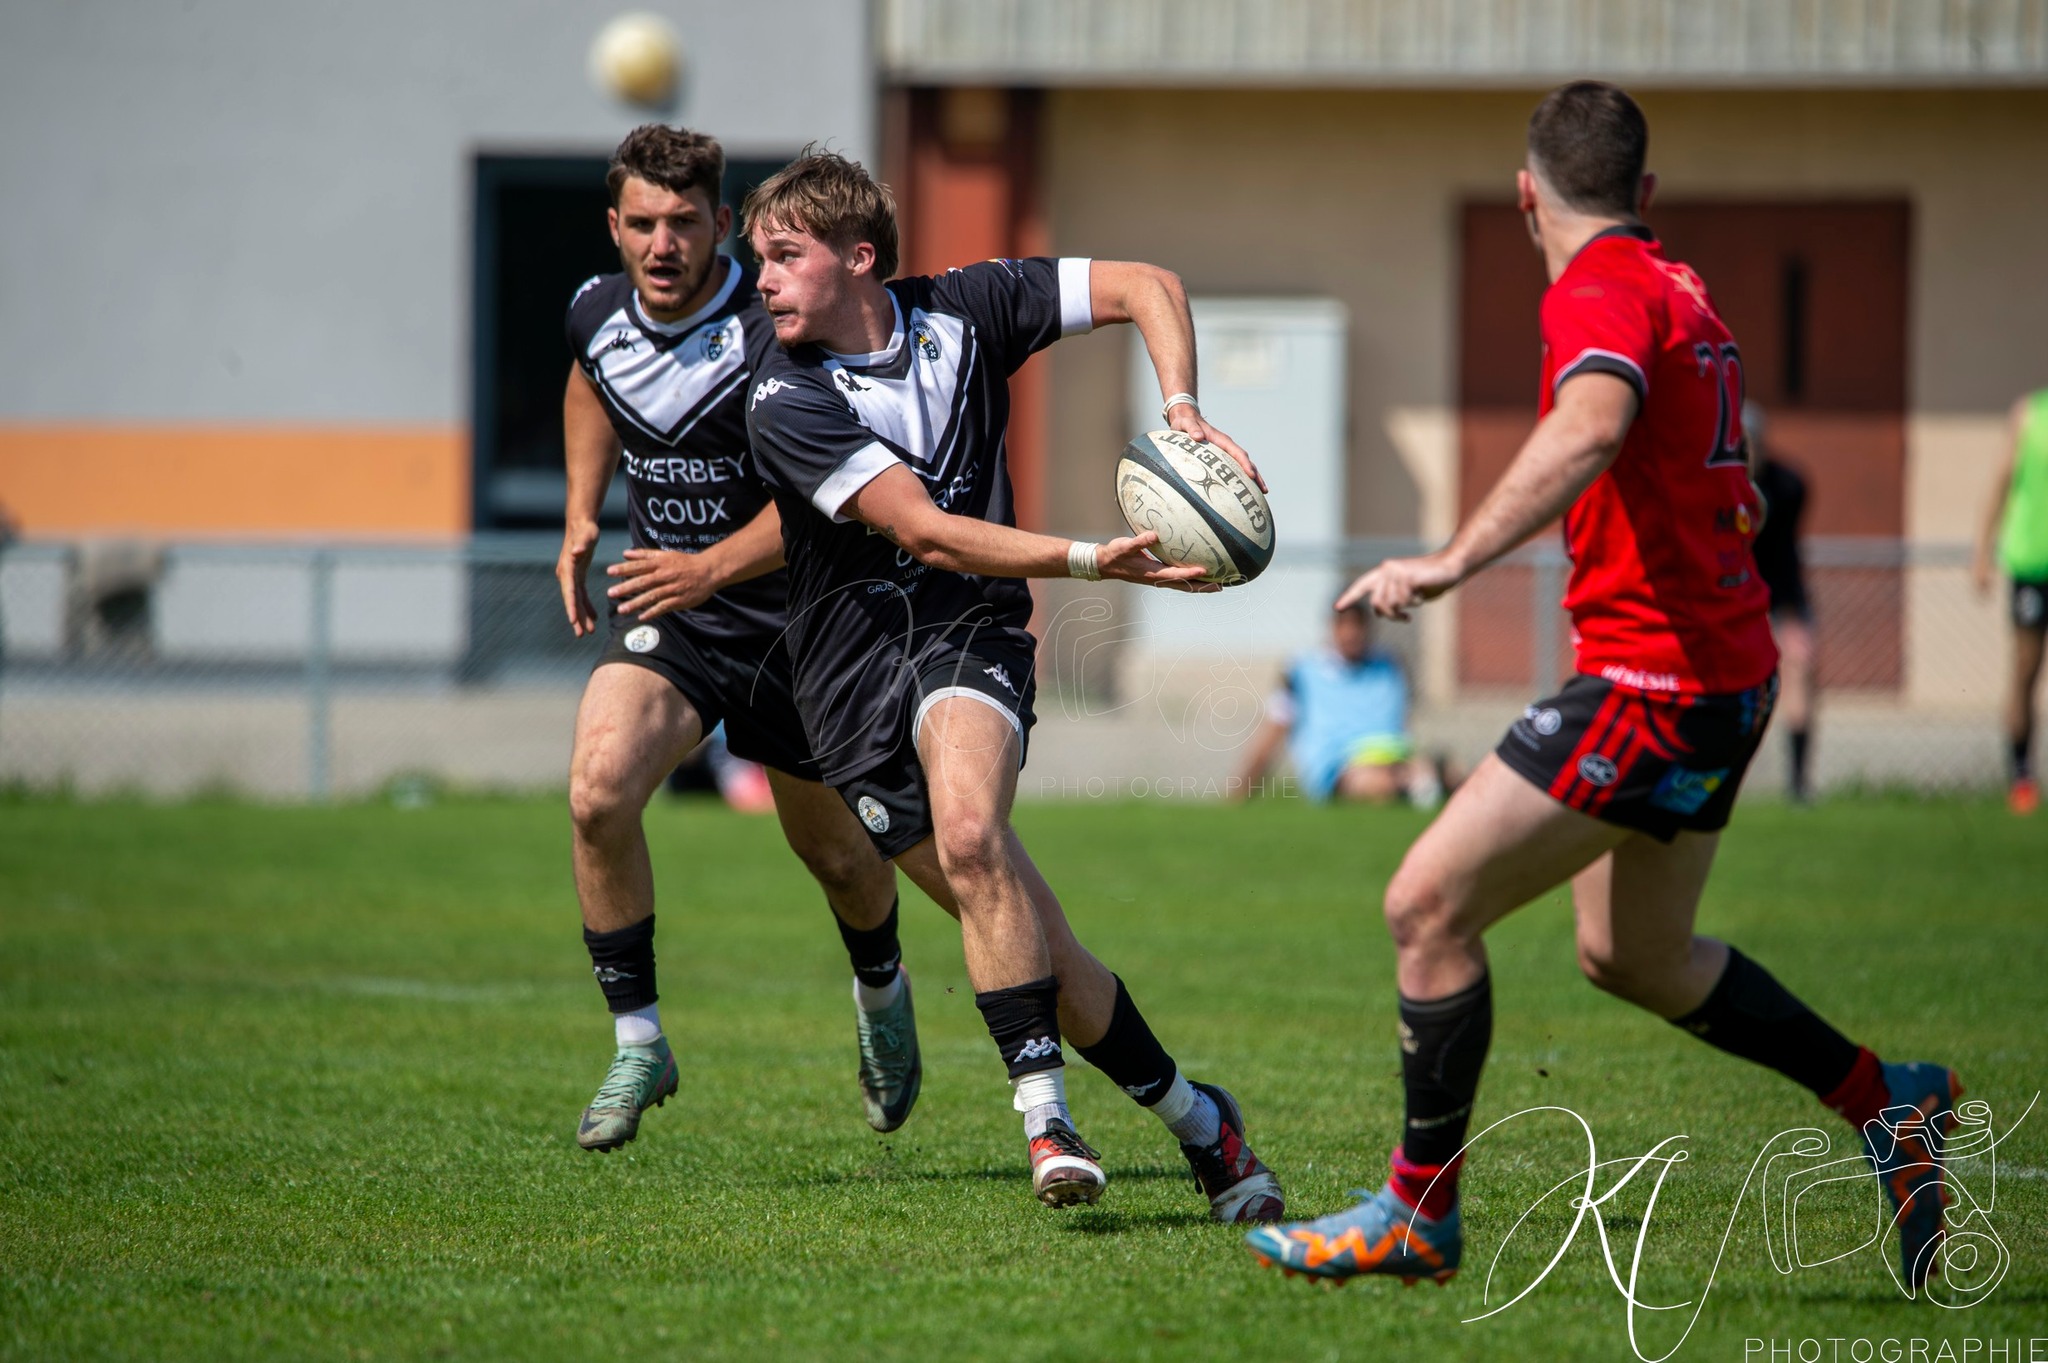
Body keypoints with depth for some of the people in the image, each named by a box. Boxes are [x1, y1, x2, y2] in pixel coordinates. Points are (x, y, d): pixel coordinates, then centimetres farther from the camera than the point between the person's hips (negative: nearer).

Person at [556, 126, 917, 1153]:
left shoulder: (774, 333, -22)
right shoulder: (596, 315, -4)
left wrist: (712, 566, -32)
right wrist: (581, 520, 13)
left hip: (791, 617, -3)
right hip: (666, 617, 3)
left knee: (832, 851, 13)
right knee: (598, 791, -23)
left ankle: (882, 993, 48)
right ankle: (637, 1044, -10)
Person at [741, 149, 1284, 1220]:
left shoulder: (962, 311, -1)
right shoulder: (785, 404, -11)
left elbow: (1146, 287, 7)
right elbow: (921, 529, -20)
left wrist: (1181, 413, -11)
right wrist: (1091, 560, -29)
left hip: (970, 635, 0)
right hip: (853, 667, 1)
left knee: (968, 831, -32)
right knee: (1028, 942, -2)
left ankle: (1045, 1115, -28)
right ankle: (1194, 1119, 13)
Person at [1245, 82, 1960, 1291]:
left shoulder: (1602, 293, -15)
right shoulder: (1684, 294, 13)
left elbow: (1592, 428, -37)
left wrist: (1453, 562, -44)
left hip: (1653, 684, -10)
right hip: (1724, 668, 10)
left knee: (1429, 906, -7)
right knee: (1632, 956, 23)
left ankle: (1418, 1213, -1)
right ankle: (1888, 1102, 30)